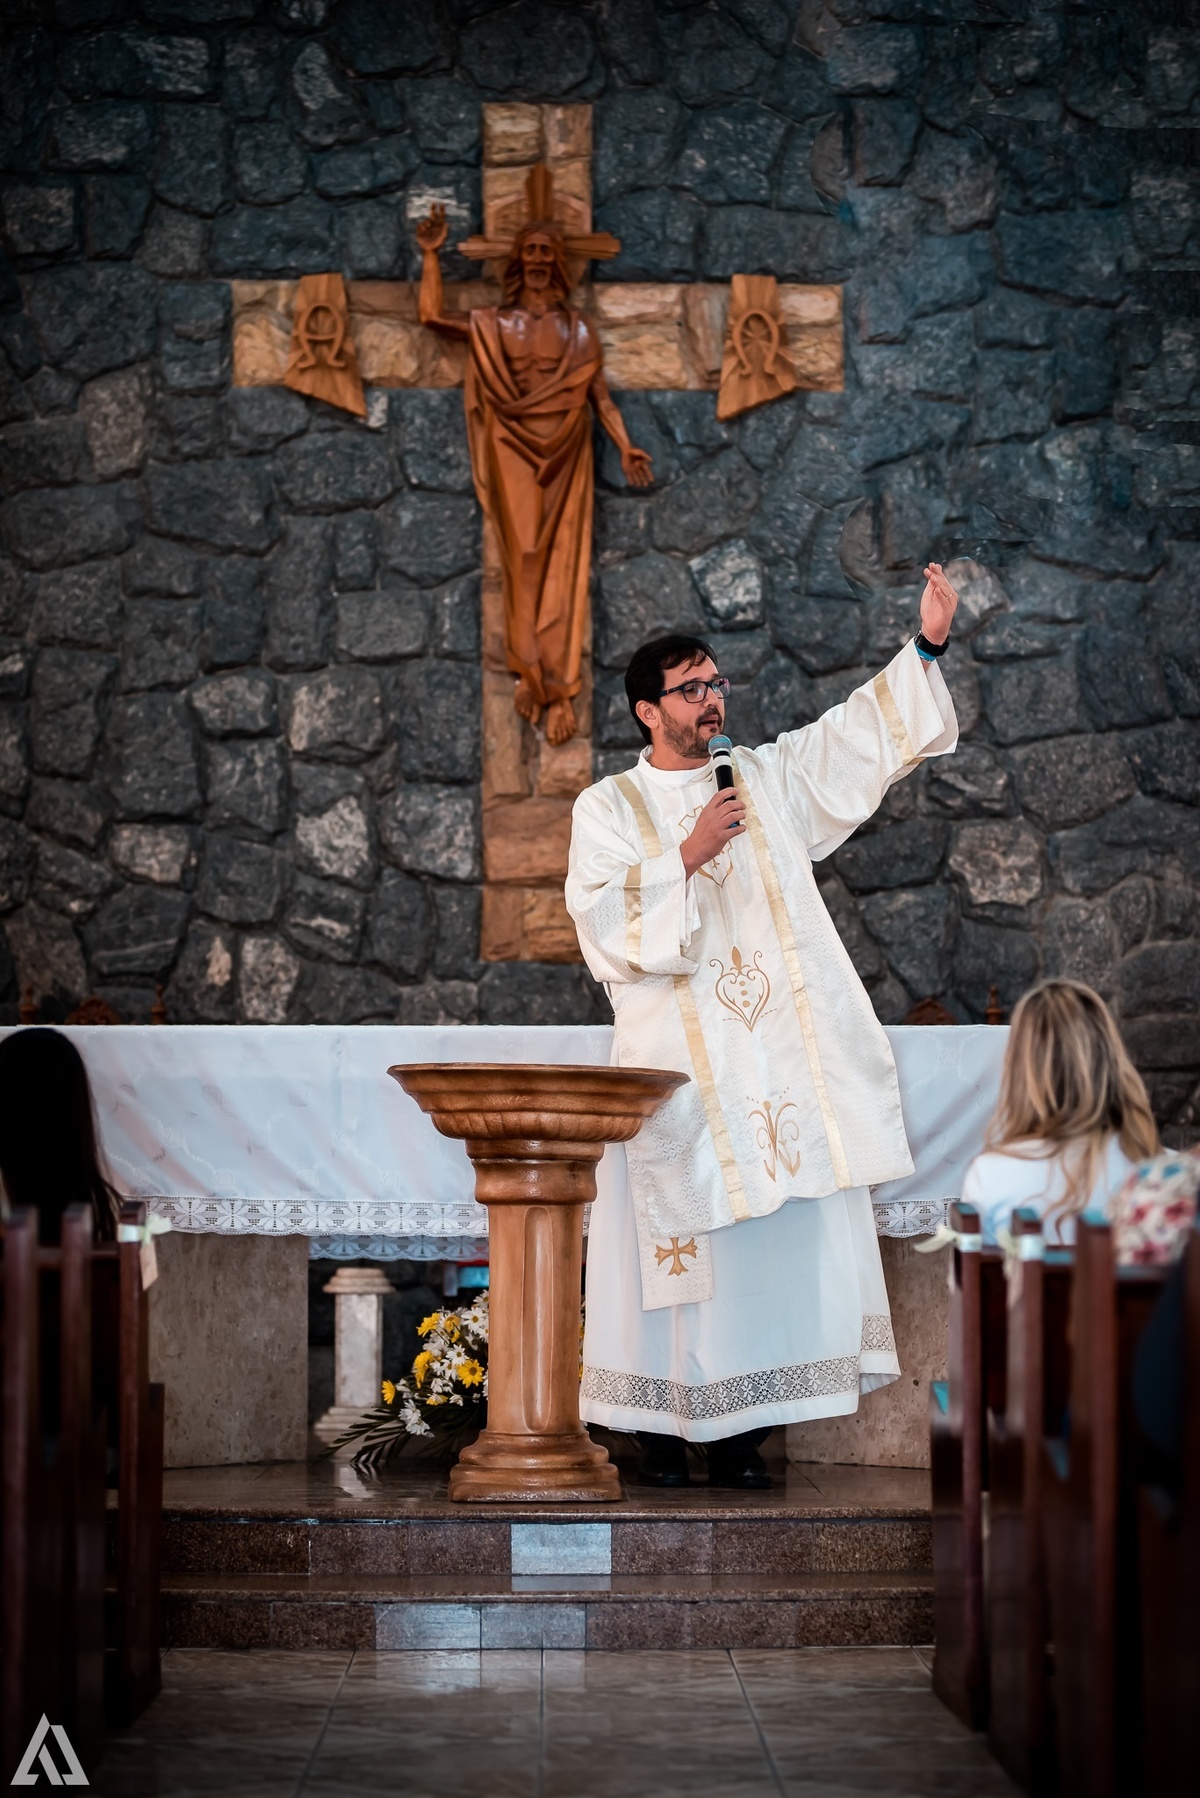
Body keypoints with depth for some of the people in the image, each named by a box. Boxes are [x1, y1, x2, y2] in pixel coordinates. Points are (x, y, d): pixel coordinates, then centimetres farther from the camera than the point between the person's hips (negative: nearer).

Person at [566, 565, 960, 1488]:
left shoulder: (768, 779, 15)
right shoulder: (609, 807, 5)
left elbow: (863, 733, 10)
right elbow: (603, 917, -7)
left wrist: (928, 644, -1)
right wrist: (687, 856, -16)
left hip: (780, 1064, 4)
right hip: (678, 1066, -3)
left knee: (781, 1237, 0)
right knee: (682, 1238, -5)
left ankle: (741, 1430, 5)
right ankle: (664, 1433, 2)